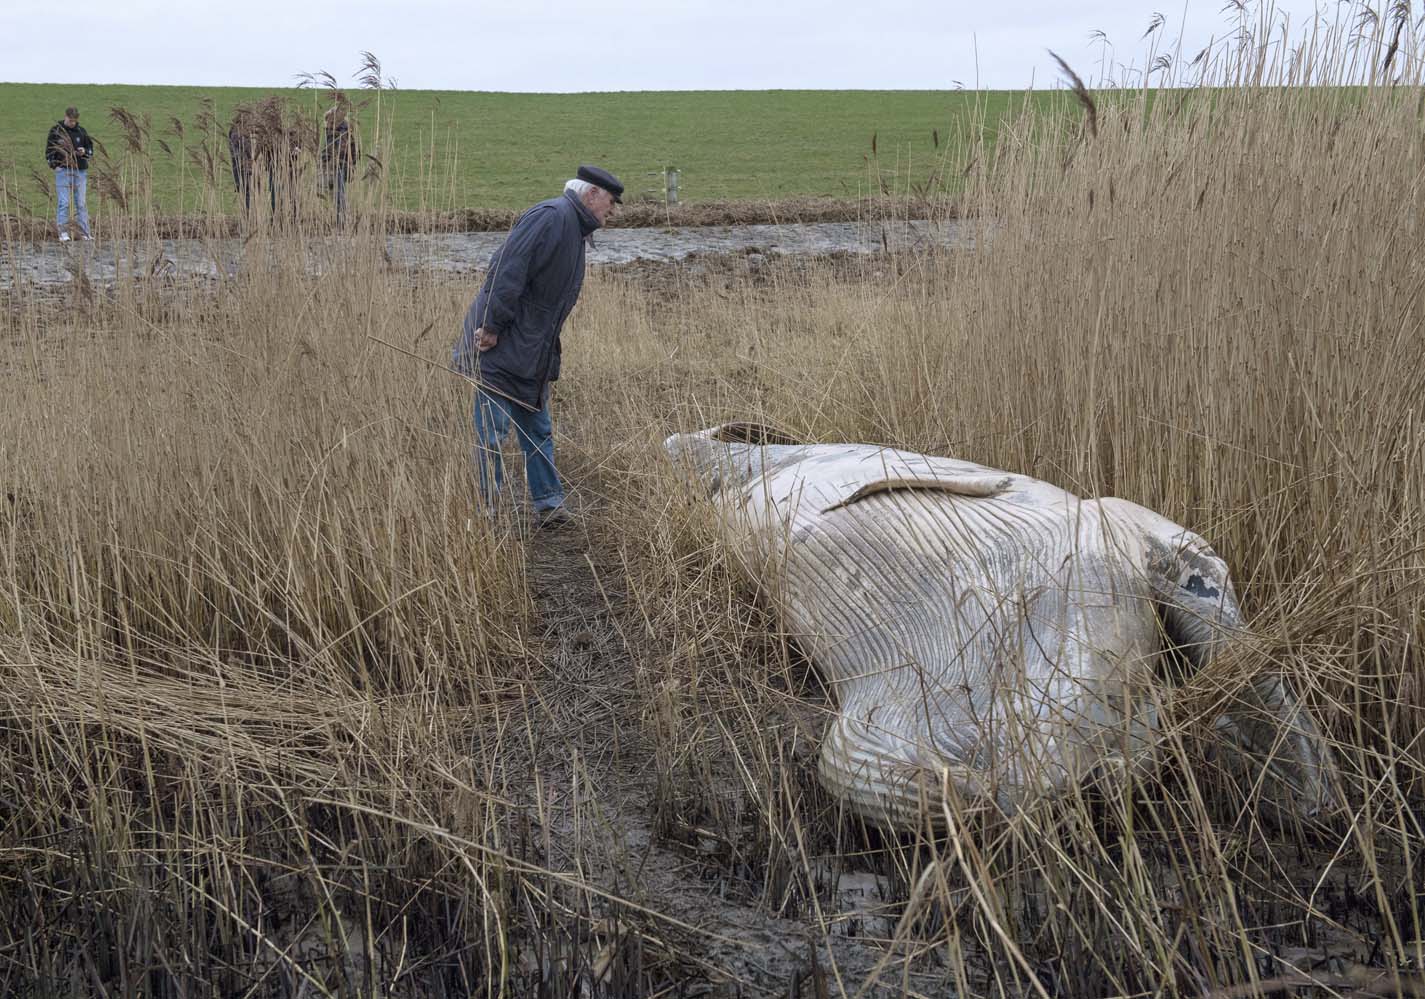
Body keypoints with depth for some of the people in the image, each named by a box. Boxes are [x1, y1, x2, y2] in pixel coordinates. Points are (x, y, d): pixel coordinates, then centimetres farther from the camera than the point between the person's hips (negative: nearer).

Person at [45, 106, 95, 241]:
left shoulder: (81, 131, 8)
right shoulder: (56, 131, 2)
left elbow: (91, 149, 15)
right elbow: (49, 151, 6)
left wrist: (84, 152, -7)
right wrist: (54, 166, -6)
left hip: (80, 171, 2)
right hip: (62, 170, -2)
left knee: (81, 203, 3)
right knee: (64, 202, -5)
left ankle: (85, 233, 6)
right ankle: (63, 232, -1)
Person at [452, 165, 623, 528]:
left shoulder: (575, 229, 17)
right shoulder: (551, 215, -15)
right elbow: (508, 270, -24)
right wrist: (492, 326, -25)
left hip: (533, 354, 10)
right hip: (499, 348, -10)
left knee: (538, 431, 15)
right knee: (491, 430, -5)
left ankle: (549, 503, 24)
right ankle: (483, 509, 1)